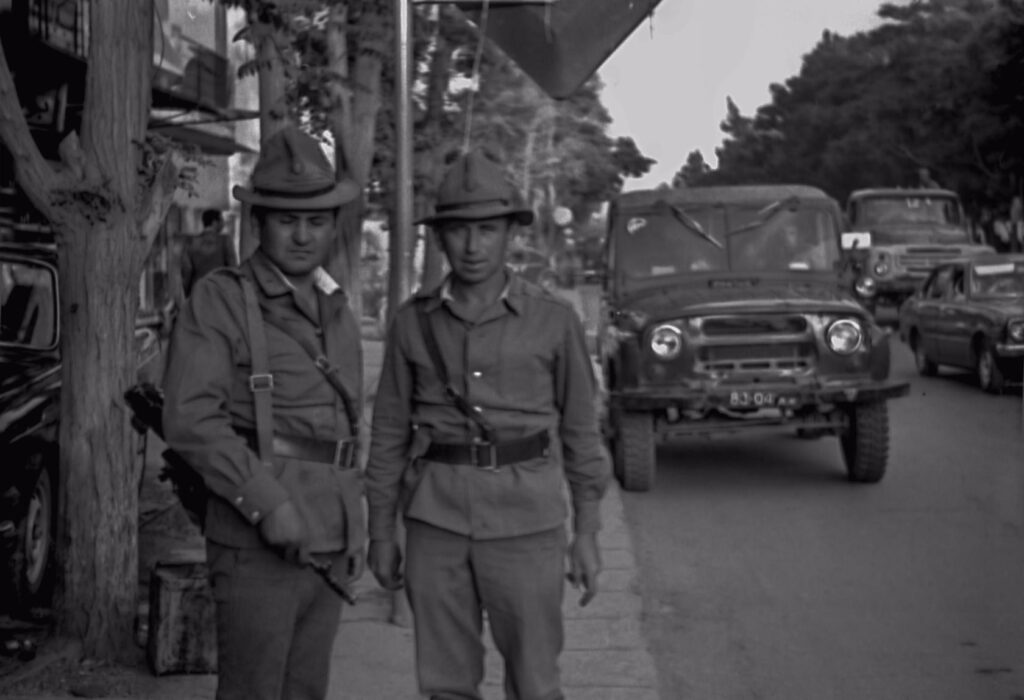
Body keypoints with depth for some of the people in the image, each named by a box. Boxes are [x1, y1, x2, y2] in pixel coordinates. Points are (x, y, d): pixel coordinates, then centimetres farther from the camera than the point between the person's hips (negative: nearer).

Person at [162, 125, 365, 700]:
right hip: (258, 539, -6)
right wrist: (268, 504, -21)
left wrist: (358, 524, 18)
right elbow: (191, 417, -15)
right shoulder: (219, 299, -5)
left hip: (329, 542, 6)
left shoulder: (337, 313, 16)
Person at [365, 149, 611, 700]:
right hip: (436, 518, 2)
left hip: (525, 519, -2)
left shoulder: (554, 320, 0)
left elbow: (580, 429, 4)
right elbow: (389, 433, 9)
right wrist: (381, 534, 7)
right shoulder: (413, 322, 4)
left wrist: (586, 534, 2)